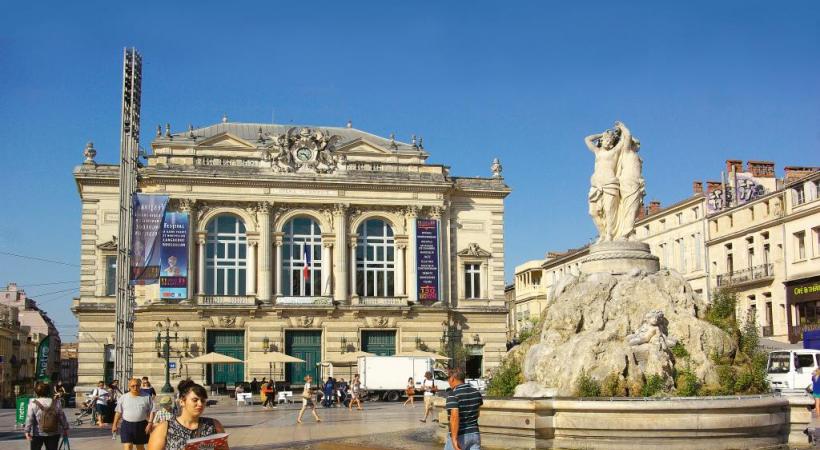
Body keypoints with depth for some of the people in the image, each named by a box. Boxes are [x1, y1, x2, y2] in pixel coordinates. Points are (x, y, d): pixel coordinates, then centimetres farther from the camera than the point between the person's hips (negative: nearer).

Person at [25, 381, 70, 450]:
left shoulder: (33, 403, -10)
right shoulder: (56, 402, -3)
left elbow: (29, 419, -12)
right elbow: (62, 417, 1)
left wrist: (27, 431, -8)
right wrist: (65, 429, 11)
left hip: (37, 434, -1)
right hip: (53, 433, 2)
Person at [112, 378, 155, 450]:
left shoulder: (147, 397, -1)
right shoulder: (123, 398, 2)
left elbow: (151, 411, -1)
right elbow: (118, 412, 8)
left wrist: (150, 423, -11)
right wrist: (115, 425, 6)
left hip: (141, 425, 0)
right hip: (127, 425, 0)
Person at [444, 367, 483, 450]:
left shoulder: (453, 395, -16)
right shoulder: (476, 393, 6)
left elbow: (454, 417, -26)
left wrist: (454, 439, -26)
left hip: (459, 436, -6)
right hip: (475, 434, 6)